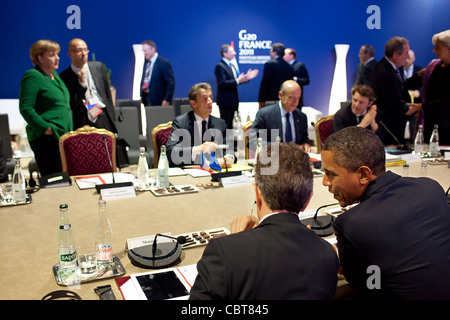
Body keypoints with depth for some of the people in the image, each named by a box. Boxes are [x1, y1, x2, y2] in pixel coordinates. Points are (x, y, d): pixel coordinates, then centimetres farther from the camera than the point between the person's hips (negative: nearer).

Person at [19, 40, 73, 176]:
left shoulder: (55, 75, 19)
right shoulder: (32, 76, -8)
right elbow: (26, 108, -15)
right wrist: (45, 128, -20)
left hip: (64, 134, 8)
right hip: (46, 138, -8)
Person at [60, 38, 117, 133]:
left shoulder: (98, 67, 7)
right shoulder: (64, 77, -3)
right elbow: (70, 106, -7)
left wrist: (112, 120, 11)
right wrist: (81, 83, -16)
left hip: (104, 119, 3)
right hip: (83, 124, -3)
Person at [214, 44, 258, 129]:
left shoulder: (232, 65, 16)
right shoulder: (219, 66, -13)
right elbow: (222, 83, -23)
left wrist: (246, 77, 7)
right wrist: (237, 81, -30)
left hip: (232, 101, 9)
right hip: (225, 100, -9)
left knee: (230, 124, 14)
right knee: (225, 124, -5)